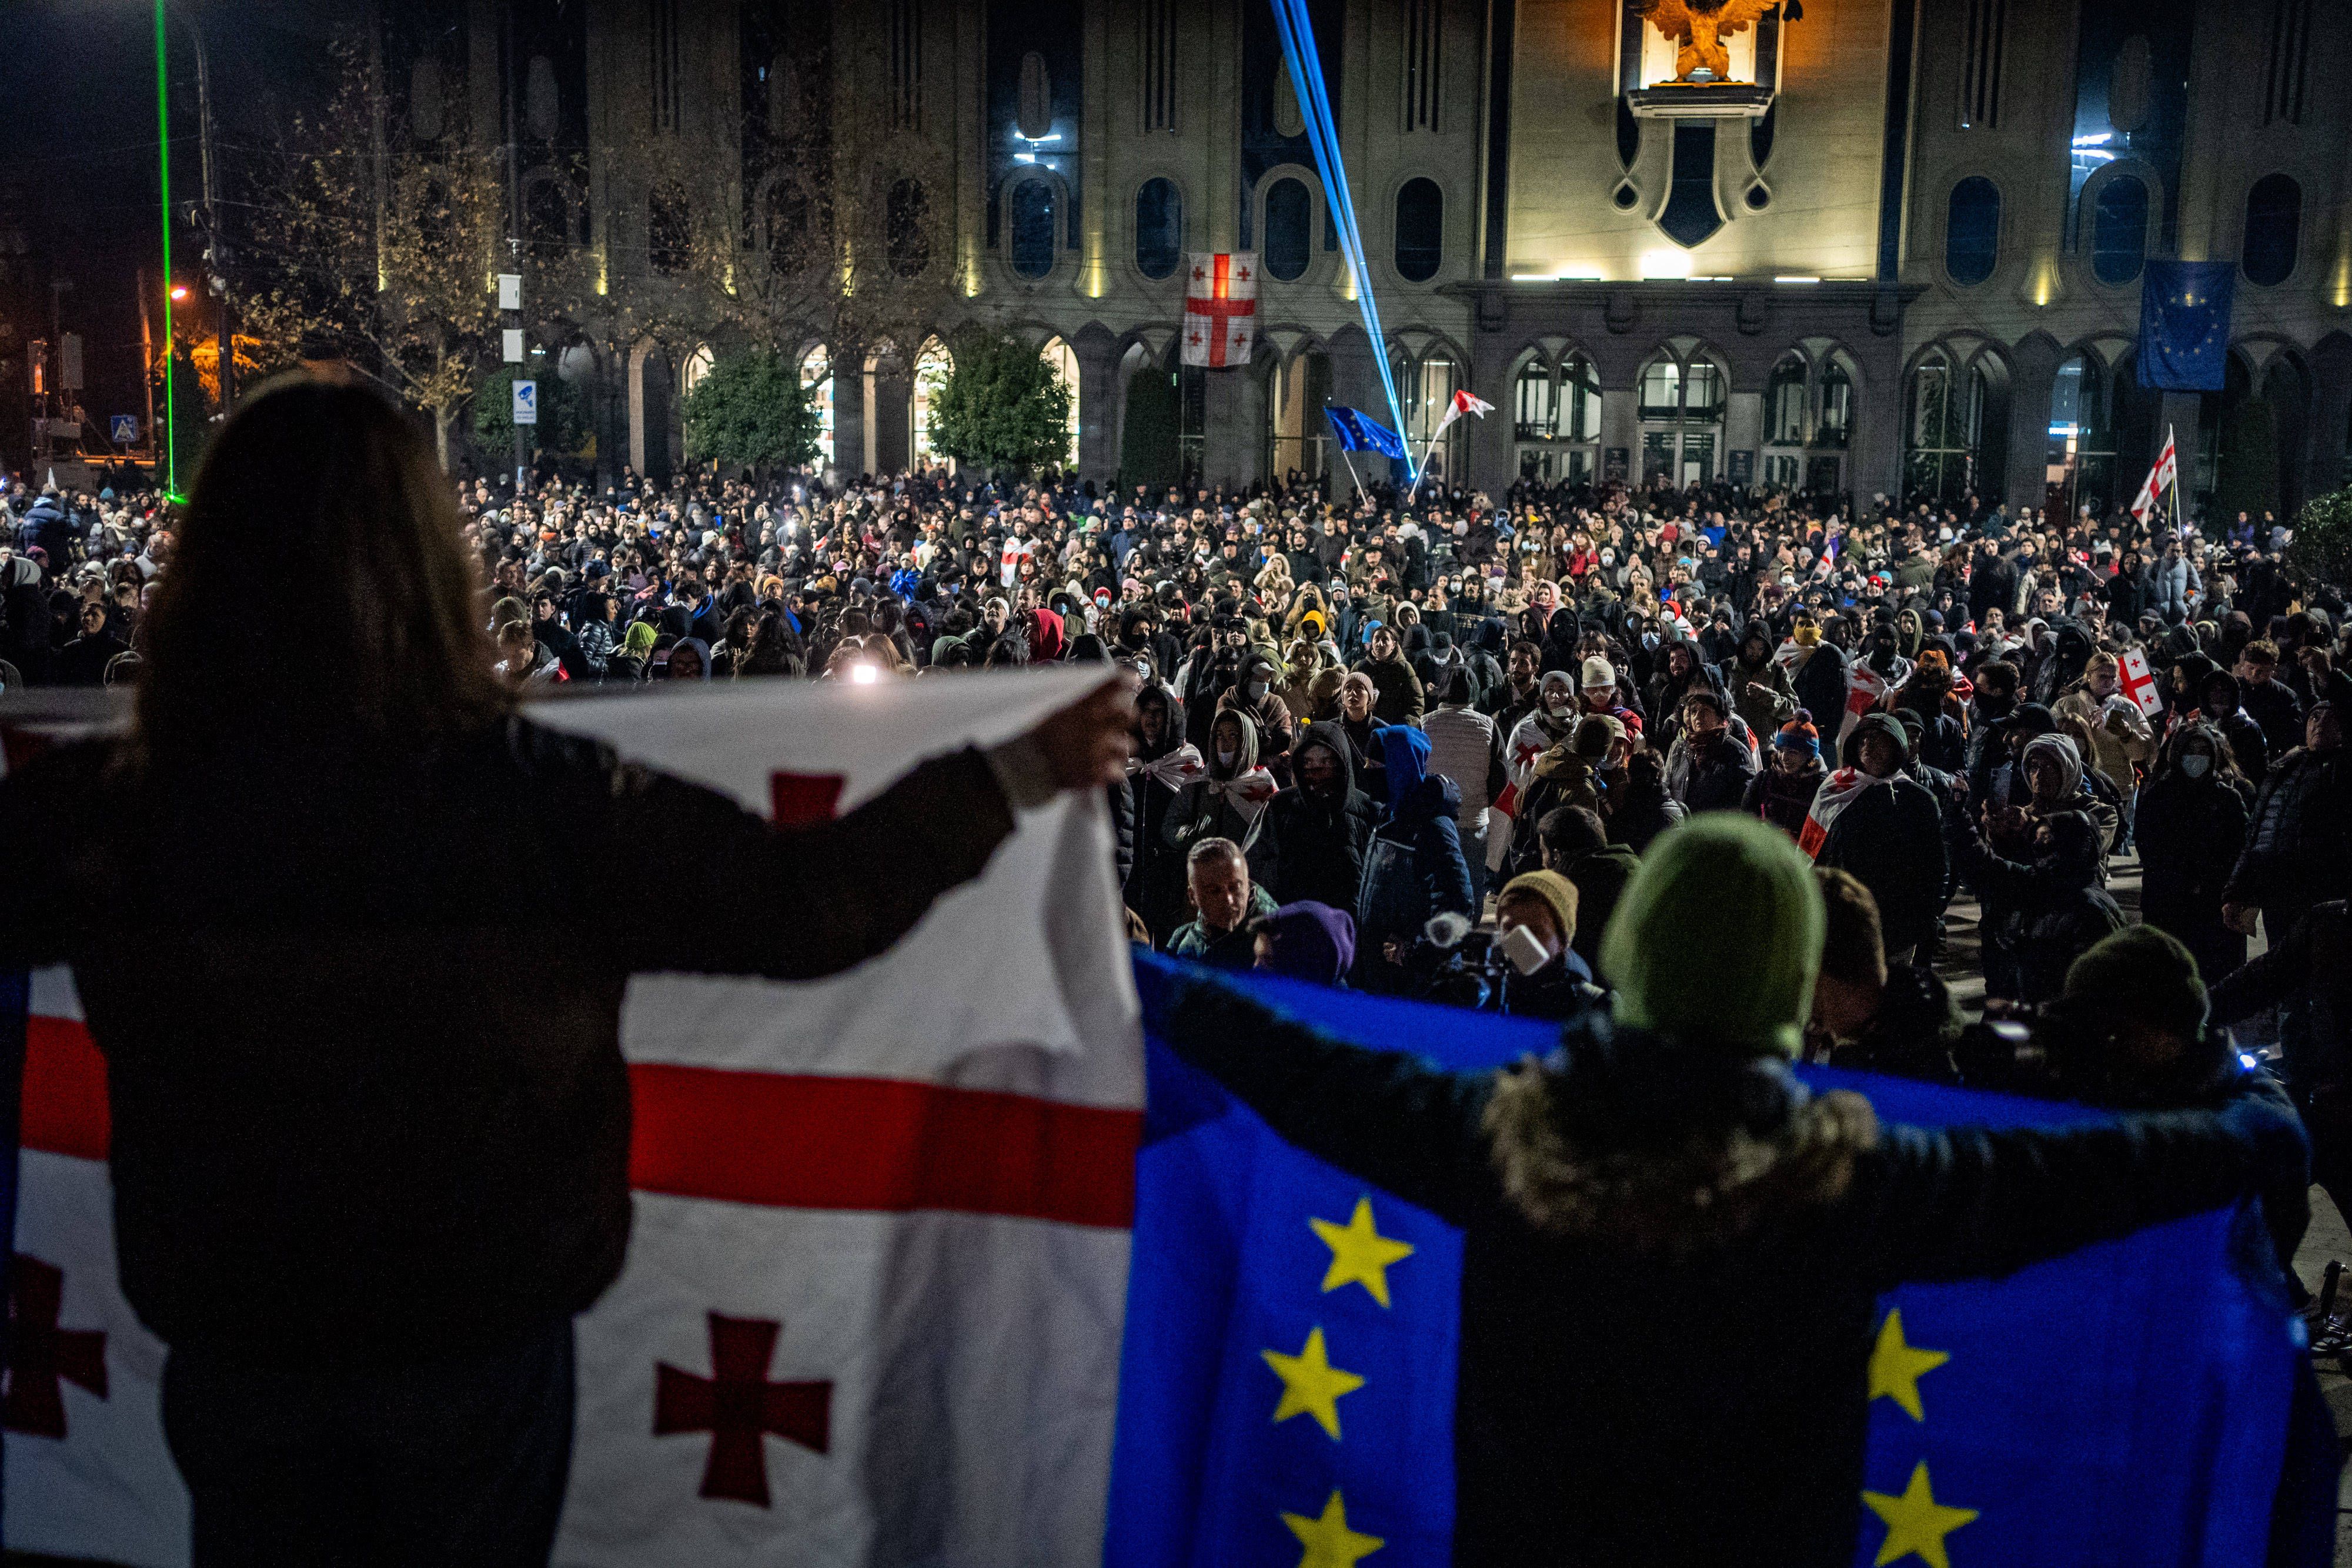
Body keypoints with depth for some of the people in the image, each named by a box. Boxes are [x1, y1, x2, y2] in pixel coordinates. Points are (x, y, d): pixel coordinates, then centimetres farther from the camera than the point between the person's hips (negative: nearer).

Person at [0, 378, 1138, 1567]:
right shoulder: (540, 801, -24)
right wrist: (1022, 775, -6)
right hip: (481, 1334, -1)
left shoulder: (109, 812, -19)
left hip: (231, 1342, 1)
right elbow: (803, 906, -17)